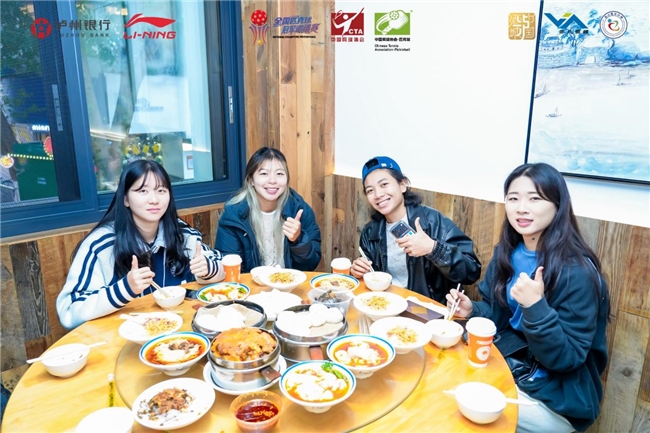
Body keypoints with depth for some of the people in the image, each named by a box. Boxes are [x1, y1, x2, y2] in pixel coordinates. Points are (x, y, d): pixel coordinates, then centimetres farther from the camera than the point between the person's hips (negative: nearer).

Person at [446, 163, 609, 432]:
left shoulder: (577, 271, -23)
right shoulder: (507, 252, -3)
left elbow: (566, 359, -21)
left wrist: (536, 306, -35)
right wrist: (472, 310, -12)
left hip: (553, 398, -6)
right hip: (502, 367, 6)